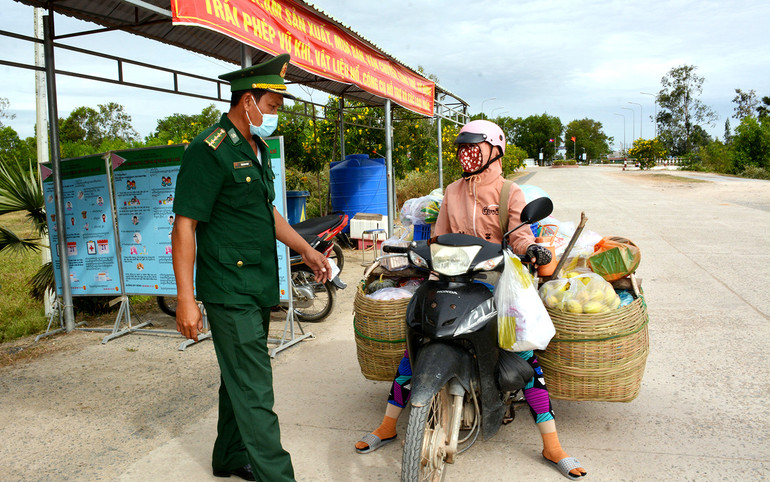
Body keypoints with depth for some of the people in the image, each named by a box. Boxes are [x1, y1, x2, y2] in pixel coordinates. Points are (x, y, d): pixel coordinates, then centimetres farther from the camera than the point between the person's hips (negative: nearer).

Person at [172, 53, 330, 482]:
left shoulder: (257, 149, 15)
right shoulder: (209, 150, -14)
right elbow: (185, 226, -17)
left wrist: (306, 249, 21)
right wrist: (186, 299, -20)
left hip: (260, 286, 9)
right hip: (230, 291, -9)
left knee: (240, 378, 19)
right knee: (253, 389, -5)